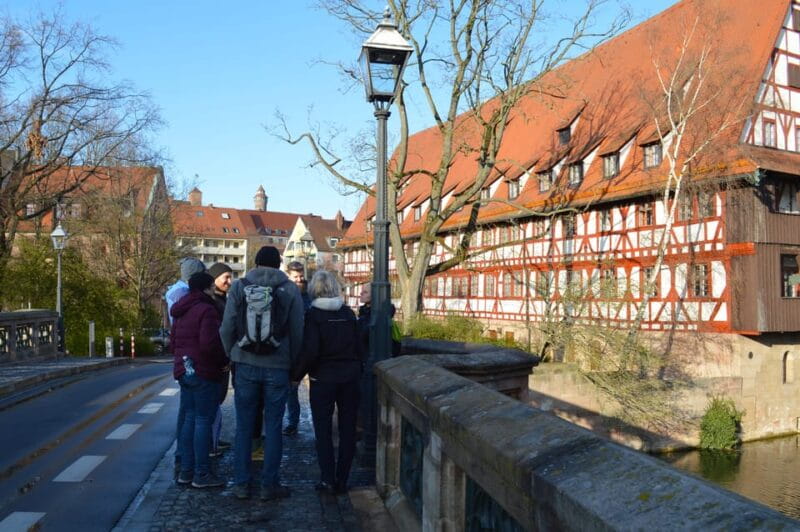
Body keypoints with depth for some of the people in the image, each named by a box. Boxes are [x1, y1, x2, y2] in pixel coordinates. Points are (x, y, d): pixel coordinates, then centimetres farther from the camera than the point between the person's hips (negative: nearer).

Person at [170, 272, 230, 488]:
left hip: (183, 371, 9)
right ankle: (202, 474, 2)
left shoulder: (181, 312, 14)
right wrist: (224, 360, -10)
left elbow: (174, 342, 20)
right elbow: (209, 344, -24)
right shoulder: (206, 310, -15)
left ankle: (186, 471, 20)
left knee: (190, 419, 14)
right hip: (203, 372, -9)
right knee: (203, 420, -3)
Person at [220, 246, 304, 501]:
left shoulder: (239, 286, 1)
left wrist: (232, 356, 11)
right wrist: (293, 364, 9)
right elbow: (297, 332, -2)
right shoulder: (290, 290, -1)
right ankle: (270, 485, 14)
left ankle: (241, 484, 18)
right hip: (277, 366, -1)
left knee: (244, 426, 10)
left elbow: (227, 328, -2)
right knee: (273, 427, 7)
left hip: (245, 365, 1)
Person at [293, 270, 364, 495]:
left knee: (323, 430, 8)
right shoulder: (348, 313, 3)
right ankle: (342, 480, 15)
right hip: (350, 377, 4)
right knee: (347, 429, 10)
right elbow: (359, 347, 5)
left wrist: (296, 375, -5)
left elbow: (310, 351, -16)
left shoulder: (313, 314, -10)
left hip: (323, 378, -3)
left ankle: (328, 480, 8)